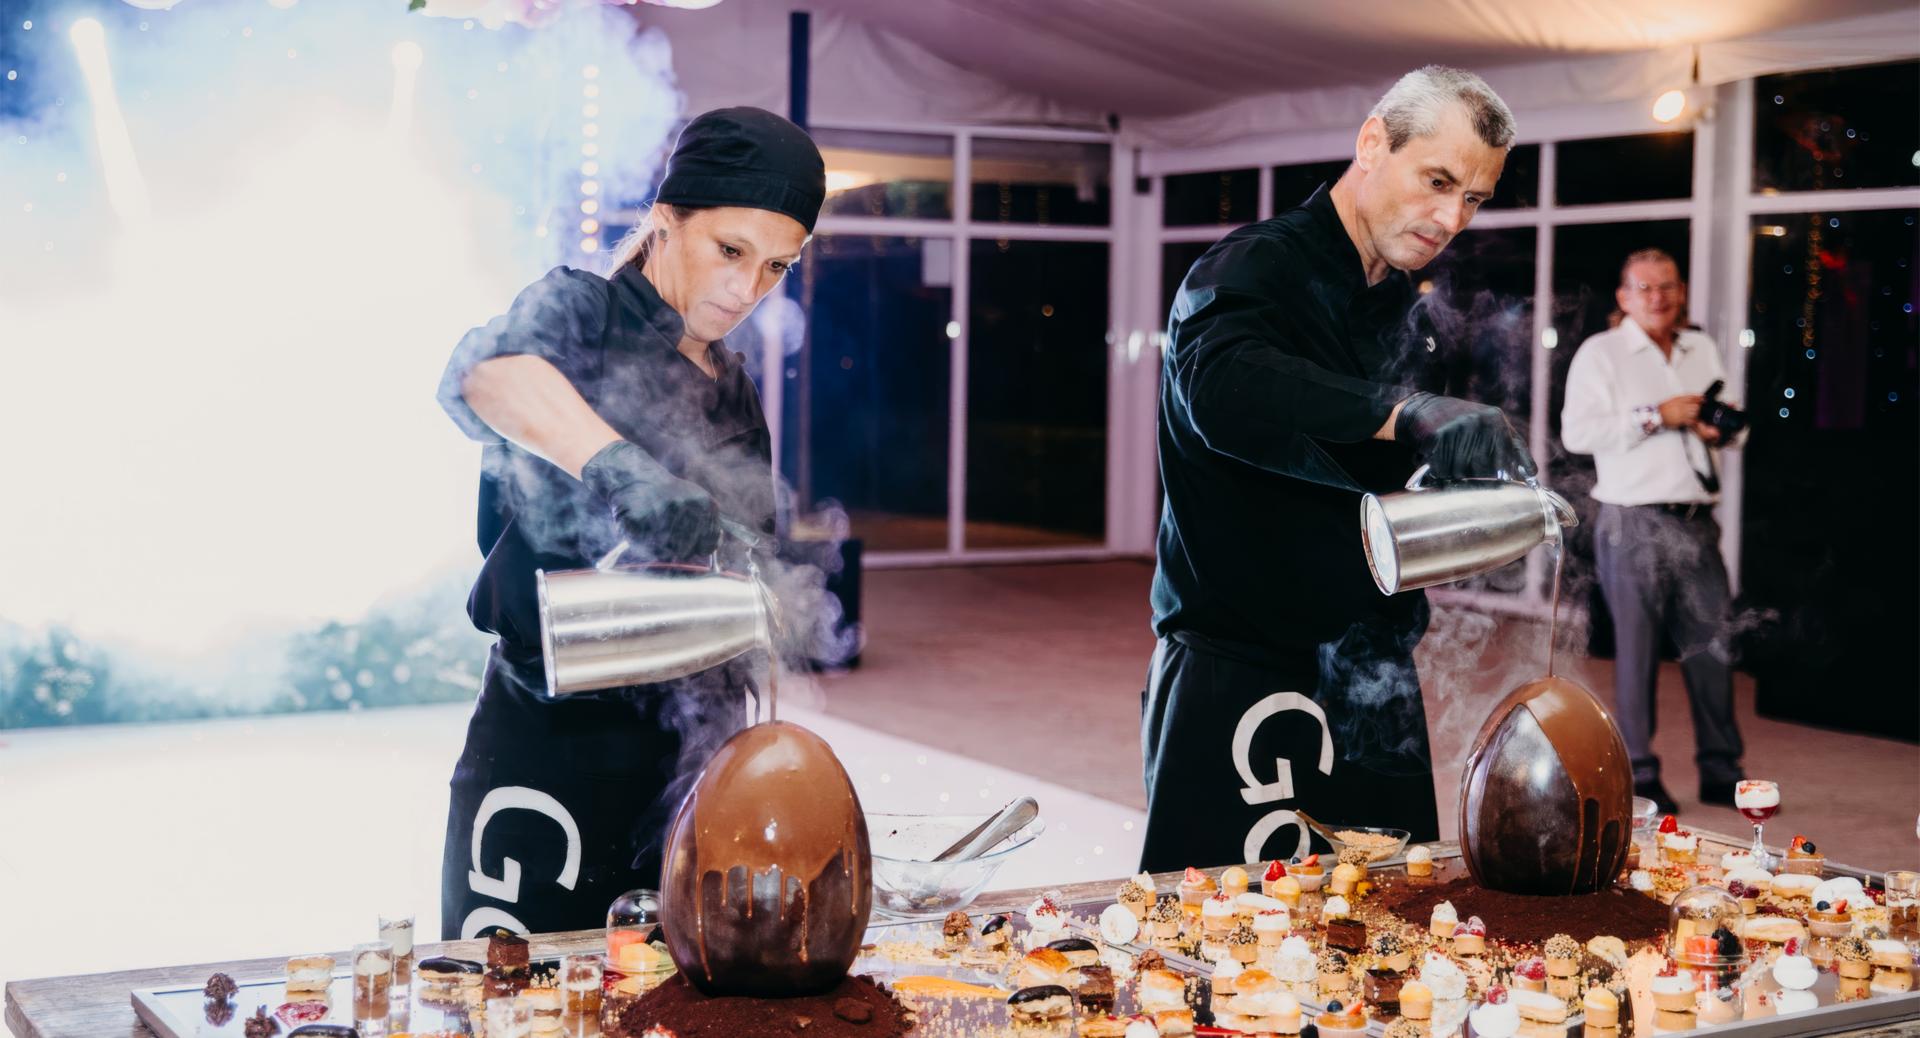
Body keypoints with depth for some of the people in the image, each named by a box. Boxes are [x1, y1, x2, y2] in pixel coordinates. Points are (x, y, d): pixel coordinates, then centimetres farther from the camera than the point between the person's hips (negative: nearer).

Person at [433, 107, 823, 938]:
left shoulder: (734, 394, 15)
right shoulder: (584, 312, -5)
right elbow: (485, 370, -30)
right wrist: (619, 465, -46)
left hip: (689, 756, 6)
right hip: (548, 751, -6)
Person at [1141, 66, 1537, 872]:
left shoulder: (1399, 308, 15)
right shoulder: (1254, 270, -11)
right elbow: (1224, 389, -35)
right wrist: (1406, 414, -45)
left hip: (1365, 678, 8)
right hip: (1240, 680, -7)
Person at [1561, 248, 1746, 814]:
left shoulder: (1702, 350, 17)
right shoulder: (1600, 353, 0)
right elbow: (1576, 432, -13)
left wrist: (1721, 428, 1)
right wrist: (1658, 416, -15)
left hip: (1697, 524, 5)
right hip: (1634, 526, -5)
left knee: (1712, 644, 5)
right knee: (1637, 650, 0)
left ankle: (1720, 771, 15)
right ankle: (1639, 775, 9)